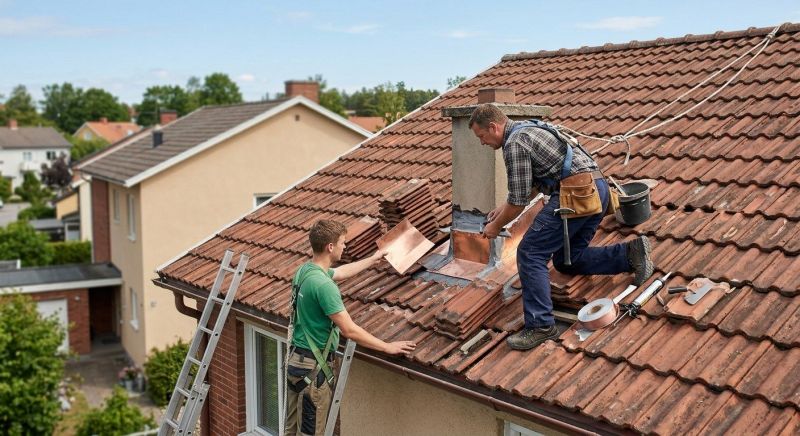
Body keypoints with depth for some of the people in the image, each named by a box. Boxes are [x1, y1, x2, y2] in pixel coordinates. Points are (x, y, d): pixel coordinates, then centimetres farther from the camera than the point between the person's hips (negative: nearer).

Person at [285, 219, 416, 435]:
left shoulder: (305, 270, 4)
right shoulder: (323, 285, -27)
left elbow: (342, 272, 24)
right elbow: (349, 330, -26)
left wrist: (373, 259, 36)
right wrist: (388, 347, -17)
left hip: (296, 360, 9)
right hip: (313, 367, -9)